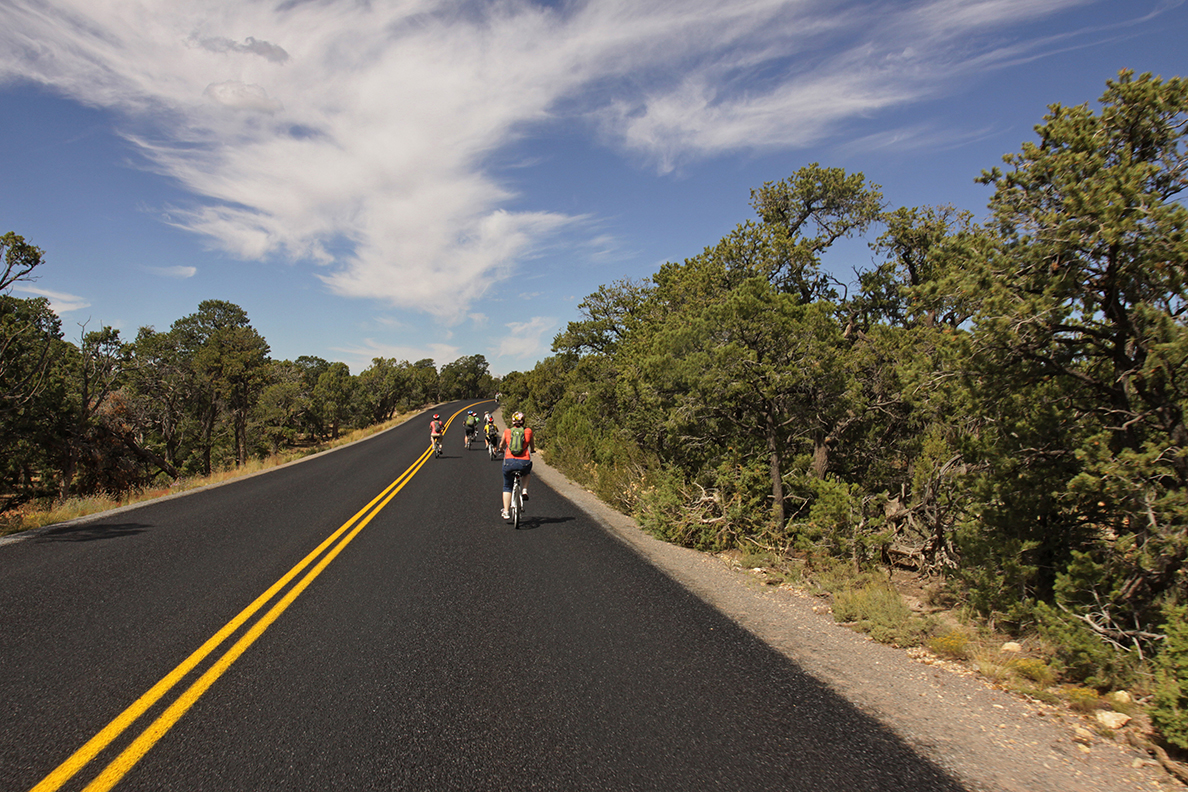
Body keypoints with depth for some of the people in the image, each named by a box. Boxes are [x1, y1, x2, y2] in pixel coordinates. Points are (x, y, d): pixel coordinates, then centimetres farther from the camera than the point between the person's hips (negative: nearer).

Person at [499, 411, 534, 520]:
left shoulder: (507, 431, 9)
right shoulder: (528, 431, 8)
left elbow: (501, 446, 25)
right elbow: (533, 448, 19)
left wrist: (502, 450, 48)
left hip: (509, 462, 0)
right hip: (524, 463, 0)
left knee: (507, 487, 20)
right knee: (526, 472, 37)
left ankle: (506, 512, 16)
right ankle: (524, 490, 17)